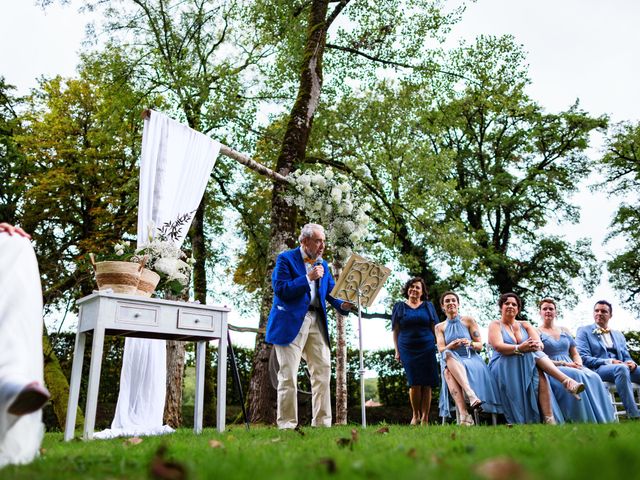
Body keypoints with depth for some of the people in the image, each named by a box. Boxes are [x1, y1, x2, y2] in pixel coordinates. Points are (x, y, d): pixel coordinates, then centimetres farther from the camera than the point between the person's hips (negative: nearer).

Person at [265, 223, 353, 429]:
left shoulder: (322, 264, 16)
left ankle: (322, 422, 13)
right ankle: (287, 424, 7)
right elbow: (280, 290, -13)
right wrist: (308, 278, -17)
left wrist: (342, 305, -8)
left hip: (316, 321, 6)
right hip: (291, 322, -6)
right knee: (288, 375, -2)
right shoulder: (286, 259, -3)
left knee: (323, 372, 4)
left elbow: (331, 292, 12)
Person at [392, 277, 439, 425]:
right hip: (408, 350, -1)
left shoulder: (428, 306, 12)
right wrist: (397, 351, 2)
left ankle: (425, 418, 3)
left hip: (427, 349, 1)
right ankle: (415, 415, 11)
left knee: (426, 384, -3)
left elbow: (434, 328, 11)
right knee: (414, 383, -5)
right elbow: (396, 331, 8)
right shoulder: (399, 307, 9)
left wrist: (438, 347, 2)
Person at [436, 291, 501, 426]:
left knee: (449, 372, -37)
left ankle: (464, 415, -48)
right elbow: (441, 349, 3)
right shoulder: (440, 327, 17)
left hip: (472, 361, -1)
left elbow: (480, 345, 7)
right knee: (448, 360, -38)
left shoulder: (468, 321, 11)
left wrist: (470, 343, -18)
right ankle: (471, 394, -52)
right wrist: (451, 346, -21)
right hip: (452, 362, 1)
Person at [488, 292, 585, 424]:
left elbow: (540, 344, 2)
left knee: (540, 376, -32)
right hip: (503, 367, -4)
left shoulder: (525, 325, 21)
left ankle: (550, 420, -42)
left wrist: (535, 345, -25)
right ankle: (567, 381, -39)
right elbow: (498, 346, -13)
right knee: (534, 355, -31)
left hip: (529, 365, 4)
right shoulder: (495, 325, 8)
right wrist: (519, 348, -31)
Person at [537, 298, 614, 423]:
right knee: (576, 376, -36)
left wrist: (578, 364, -5)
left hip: (571, 367, 5)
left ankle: (602, 420, -29)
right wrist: (564, 364, -14)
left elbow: (575, 354, 19)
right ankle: (586, 421, -35)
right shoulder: (537, 332, 5)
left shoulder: (564, 331, 22)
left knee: (593, 377, -27)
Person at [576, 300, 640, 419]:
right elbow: (583, 358, -4)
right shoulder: (584, 331, 8)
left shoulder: (618, 334, 24)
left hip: (620, 368, 5)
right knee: (621, 368, -37)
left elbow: (626, 357, 19)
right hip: (597, 370, -5)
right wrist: (609, 362, -16)